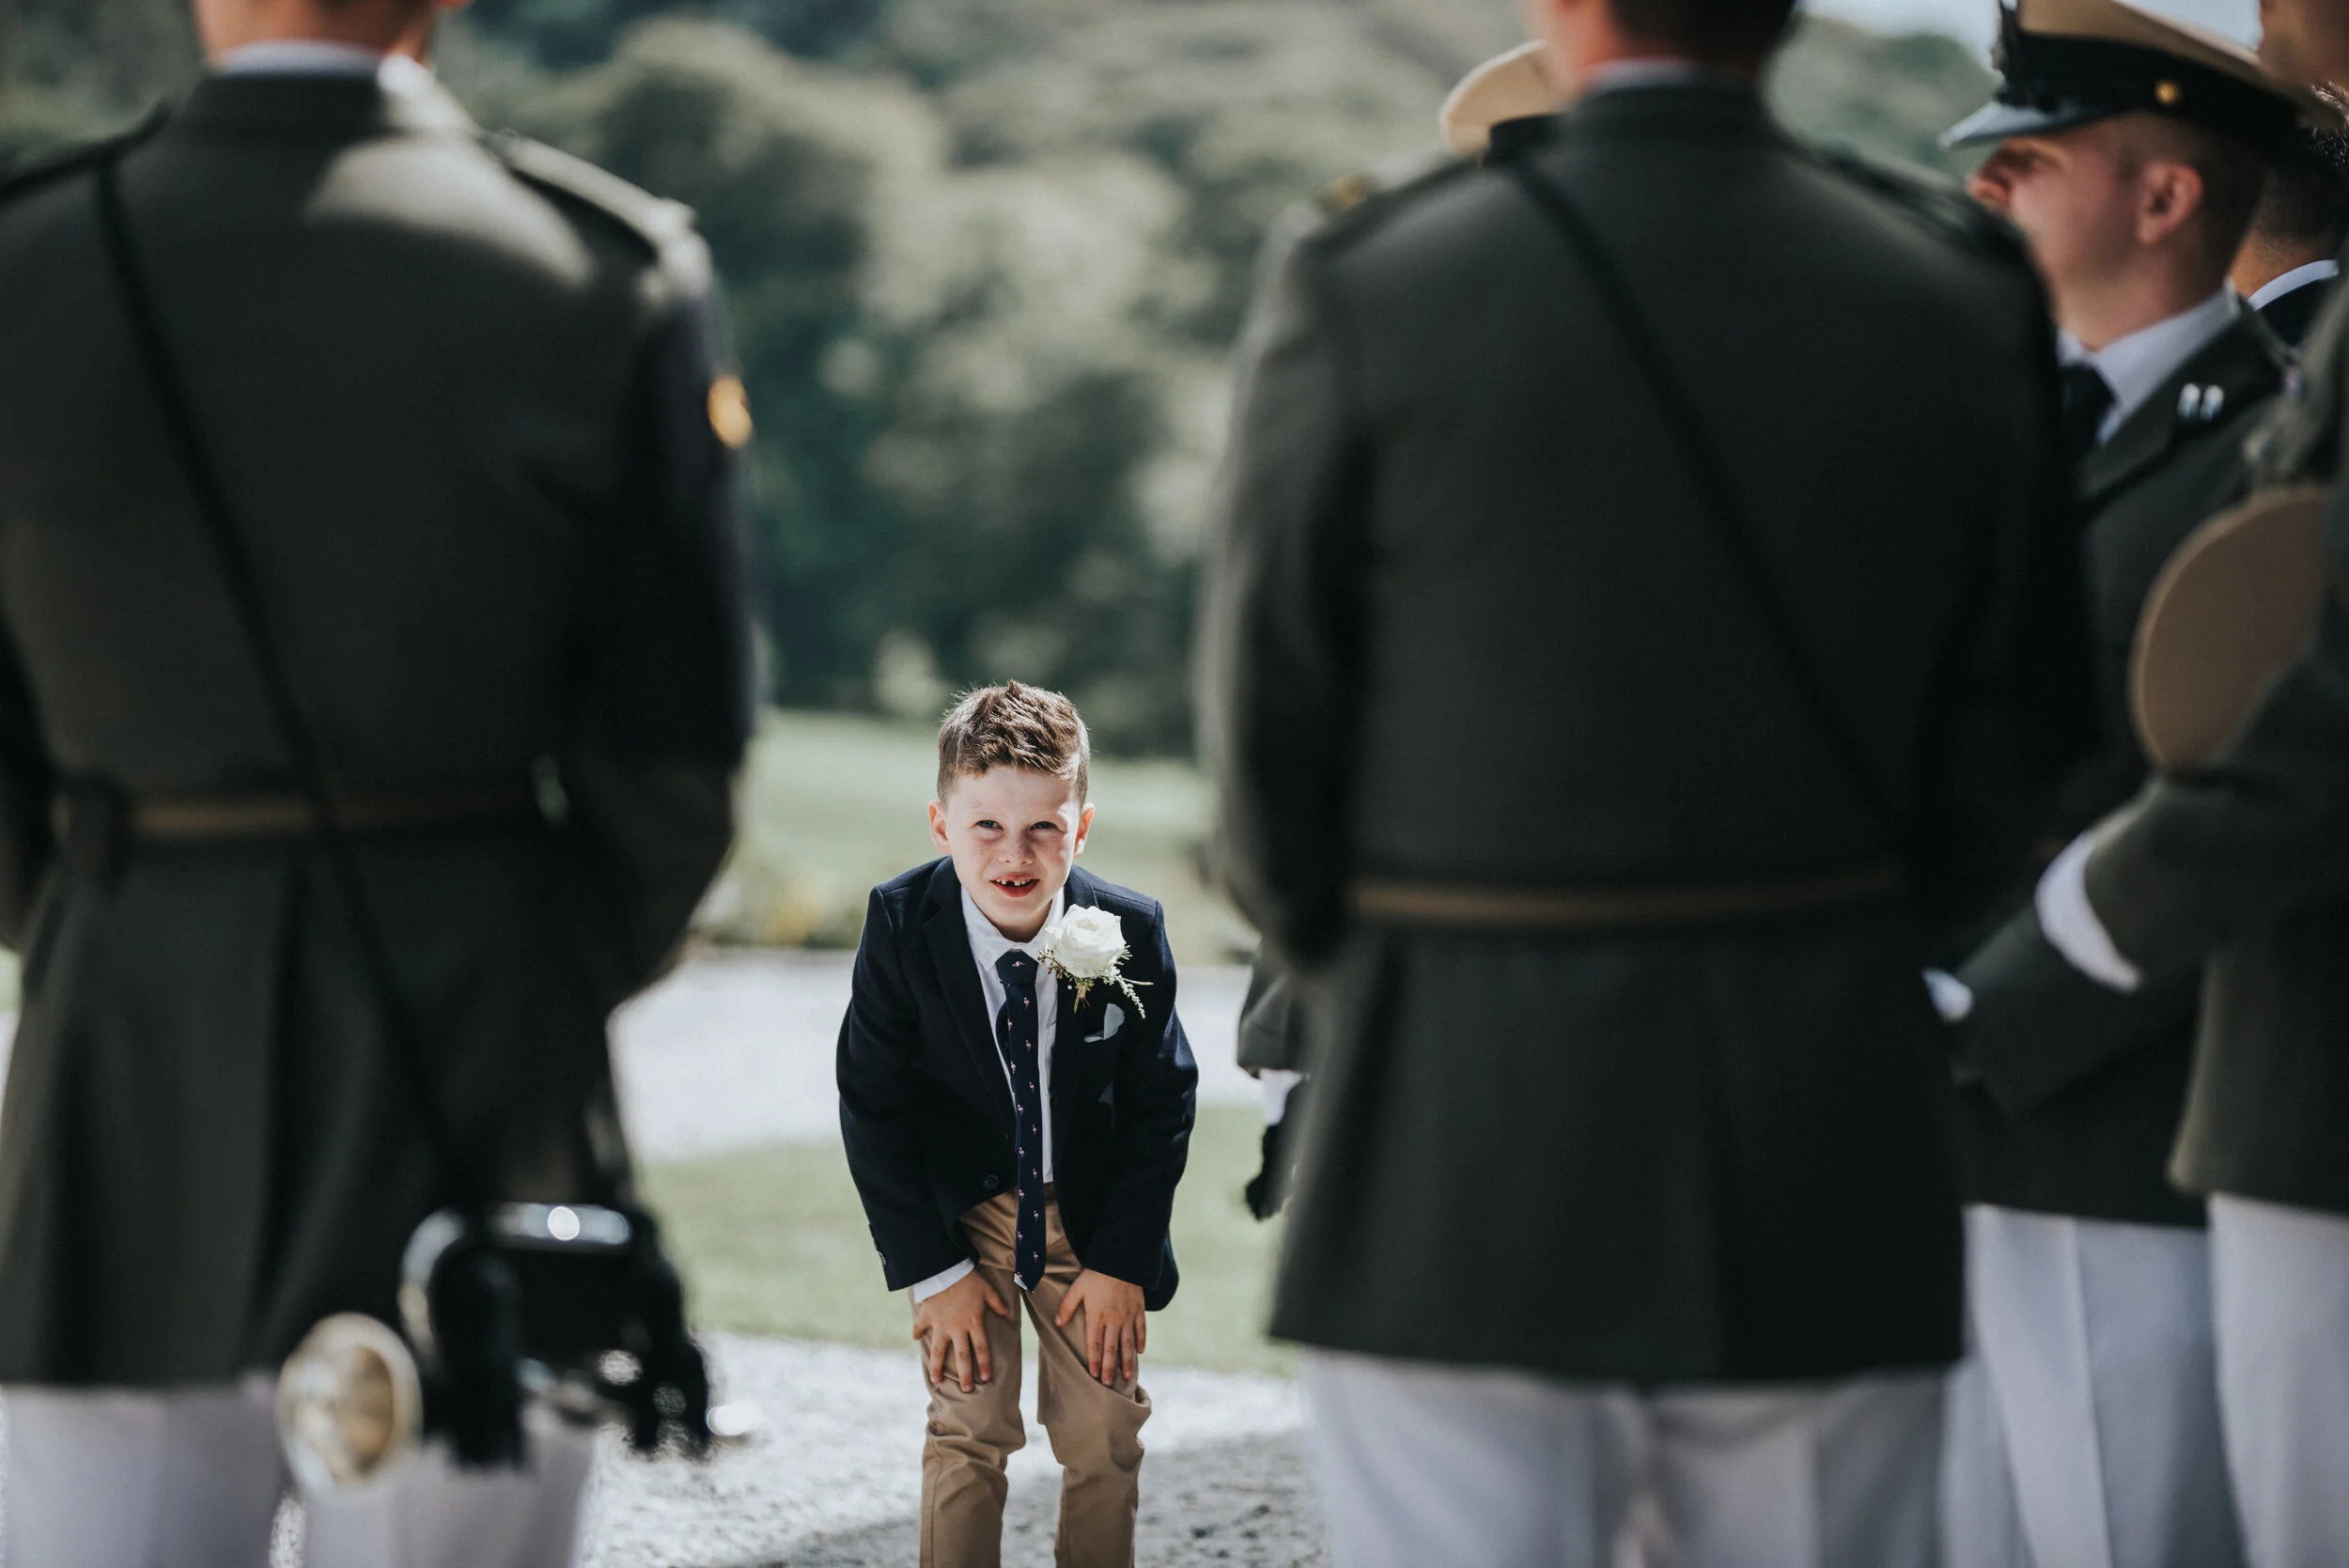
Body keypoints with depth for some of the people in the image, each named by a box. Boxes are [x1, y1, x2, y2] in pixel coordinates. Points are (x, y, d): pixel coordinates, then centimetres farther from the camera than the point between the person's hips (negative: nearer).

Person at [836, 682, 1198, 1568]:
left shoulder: (1130, 935, -19)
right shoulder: (901, 928, -20)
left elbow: (1162, 1104, -6)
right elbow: (873, 1106, -11)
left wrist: (1122, 1261, -9)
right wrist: (931, 1269, -12)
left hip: (1092, 1209, 1)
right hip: (961, 1206, -1)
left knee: (1105, 1434, 2)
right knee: (969, 1427, -8)